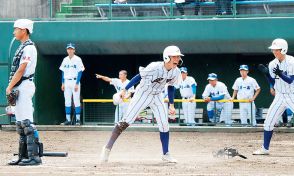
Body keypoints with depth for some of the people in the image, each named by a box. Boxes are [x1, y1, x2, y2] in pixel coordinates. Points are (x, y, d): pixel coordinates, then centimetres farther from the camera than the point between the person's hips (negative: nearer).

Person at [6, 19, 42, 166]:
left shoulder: (29, 48, -12)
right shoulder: (22, 47, 18)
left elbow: (20, 71, -16)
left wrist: (10, 87, -13)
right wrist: (11, 87, 10)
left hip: (24, 85, -10)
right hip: (19, 88, 10)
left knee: (27, 122, -14)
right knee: (21, 123, 11)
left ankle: (34, 156, -17)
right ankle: (23, 156, 15)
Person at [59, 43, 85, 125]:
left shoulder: (77, 59, -5)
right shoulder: (65, 60, 11)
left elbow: (80, 72, -8)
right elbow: (63, 72, 13)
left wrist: (77, 84, -14)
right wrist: (63, 83, 7)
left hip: (75, 81, -5)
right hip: (67, 82, 5)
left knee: (76, 101, -6)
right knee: (67, 101, 4)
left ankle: (78, 119, -4)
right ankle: (68, 119, 6)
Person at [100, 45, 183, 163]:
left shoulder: (176, 72, -9)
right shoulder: (154, 67, -28)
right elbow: (139, 77, -17)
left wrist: (171, 104, 7)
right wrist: (125, 90, -15)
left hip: (157, 97, 6)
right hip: (142, 94, -6)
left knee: (164, 125, 1)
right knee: (126, 122, -9)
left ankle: (166, 154, 14)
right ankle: (108, 148, -3)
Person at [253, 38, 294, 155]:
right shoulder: (272, 64, 2)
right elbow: (273, 83, 4)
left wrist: (280, 74, -36)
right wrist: (266, 73, -11)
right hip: (280, 96, 6)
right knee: (268, 122, 3)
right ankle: (265, 148, 15)